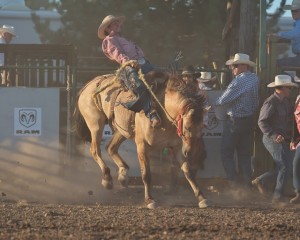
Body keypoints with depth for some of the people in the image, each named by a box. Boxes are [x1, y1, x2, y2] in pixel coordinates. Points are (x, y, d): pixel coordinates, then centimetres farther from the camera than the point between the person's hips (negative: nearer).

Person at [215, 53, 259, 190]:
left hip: (235, 121, -7)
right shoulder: (255, 79, 2)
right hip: (250, 120, 7)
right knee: (245, 153, 14)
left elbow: (223, 101, -18)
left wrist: (216, 102, 2)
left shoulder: (238, 82, -22)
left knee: (226, 153, 3)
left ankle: (233, 181, -5)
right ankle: (247, 184, 12)